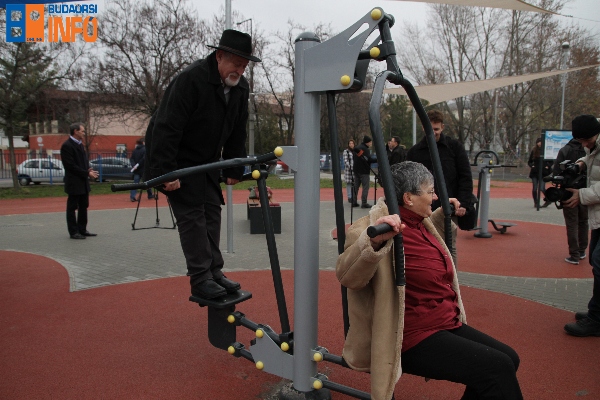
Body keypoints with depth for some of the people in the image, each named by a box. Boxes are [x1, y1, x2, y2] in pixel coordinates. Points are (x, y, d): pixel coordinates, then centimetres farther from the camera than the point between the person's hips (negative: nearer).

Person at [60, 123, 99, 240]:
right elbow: (71, 166, -18)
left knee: (83, 207, 13)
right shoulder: (67, 146, -13)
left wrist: (89, 170, 0)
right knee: (72, 207, 1)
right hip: (74, 183, -9)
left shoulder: (80, 144, 15)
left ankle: (82, 230, 21)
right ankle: (73, 232, 7)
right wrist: (87, 173, -17)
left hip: (83, 182, 9)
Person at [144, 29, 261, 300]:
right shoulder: (191, 80, -24)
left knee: (212, 211, 7)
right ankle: (201, 280, -2)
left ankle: (214, 271, 17)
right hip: (176, 159, -8)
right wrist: (165, 172, -31)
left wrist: (234, 170, 5)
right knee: (192, 215, -10)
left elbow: (237, 133, 7)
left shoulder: (241, 88, -1)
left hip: (206, 161, 8)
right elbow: (166, 129, -28)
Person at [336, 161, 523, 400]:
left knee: (508, 359, 10)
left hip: (446, 325, 10)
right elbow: (347, 275, -35)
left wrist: (443, 215, 30)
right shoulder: (388, 230, -21)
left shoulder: (420, 223, 8)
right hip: (415, 339, -10)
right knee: (497, 369, -17)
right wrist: (373, 242, -50)